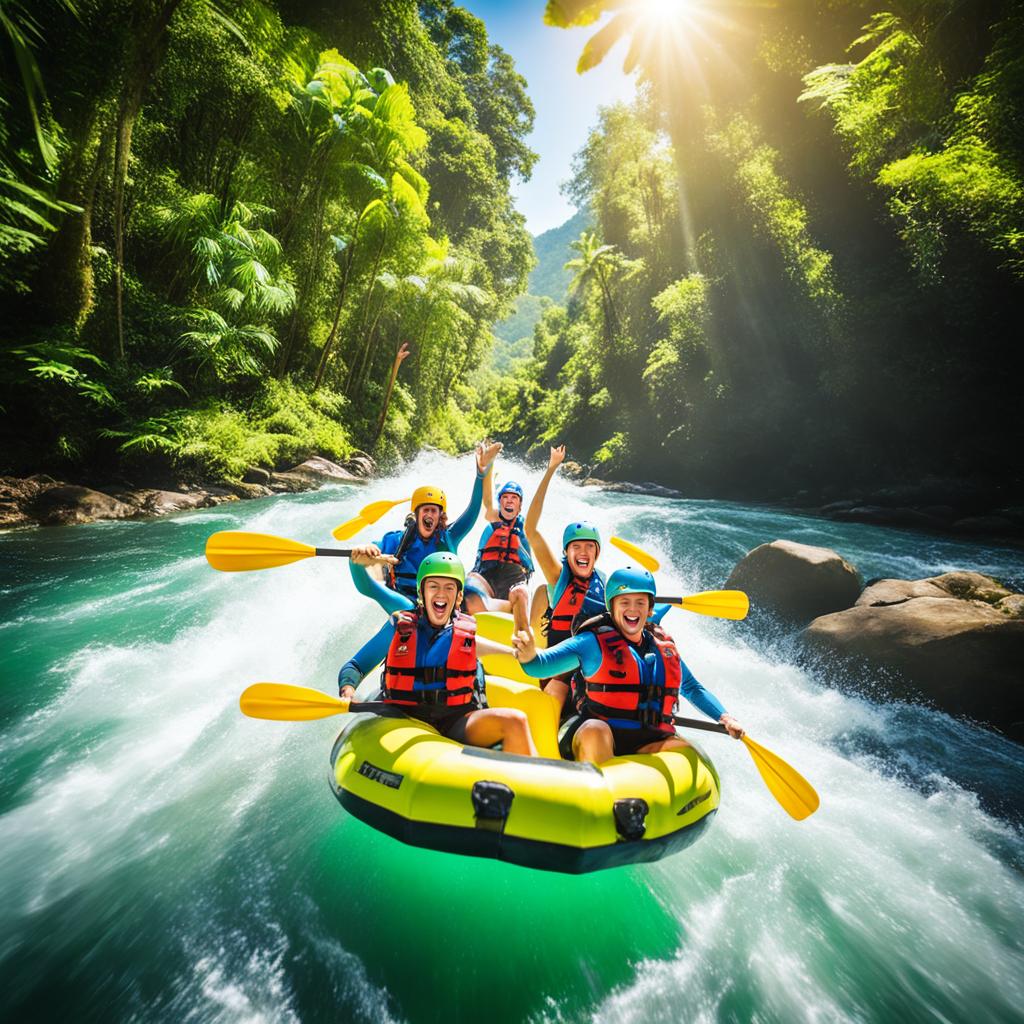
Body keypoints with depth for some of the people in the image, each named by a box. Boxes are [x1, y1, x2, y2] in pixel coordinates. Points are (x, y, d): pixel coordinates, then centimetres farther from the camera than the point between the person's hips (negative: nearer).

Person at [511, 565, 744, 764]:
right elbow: (540, 666, -14)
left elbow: (692, 688, 30)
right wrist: (529, 654, -36)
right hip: (598, 736, -4)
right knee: (595, 731, -35)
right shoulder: (594, 642, -3)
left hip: (646, 743, 5)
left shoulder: (664, 647, 14)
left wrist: (724, 717, 18)